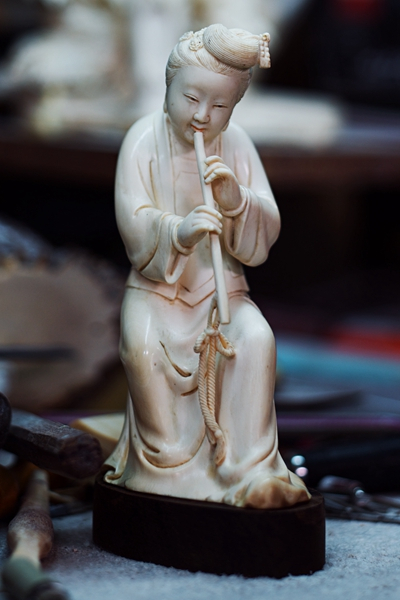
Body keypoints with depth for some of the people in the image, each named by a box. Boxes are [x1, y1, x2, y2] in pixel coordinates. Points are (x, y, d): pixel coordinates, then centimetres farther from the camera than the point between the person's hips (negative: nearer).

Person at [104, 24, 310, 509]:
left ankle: (250, 470, -18)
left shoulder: (236, 145, 1)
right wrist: (179, 232, -37)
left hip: (221, 283, 2)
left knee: (257, 338, -27)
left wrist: (237, 200, -23)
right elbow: (134, 223, -16)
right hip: (155, 282, -2)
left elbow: (266, 232, -2)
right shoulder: (145, 139, -6)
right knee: (141, 342, -32)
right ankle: (169, 463, -12)